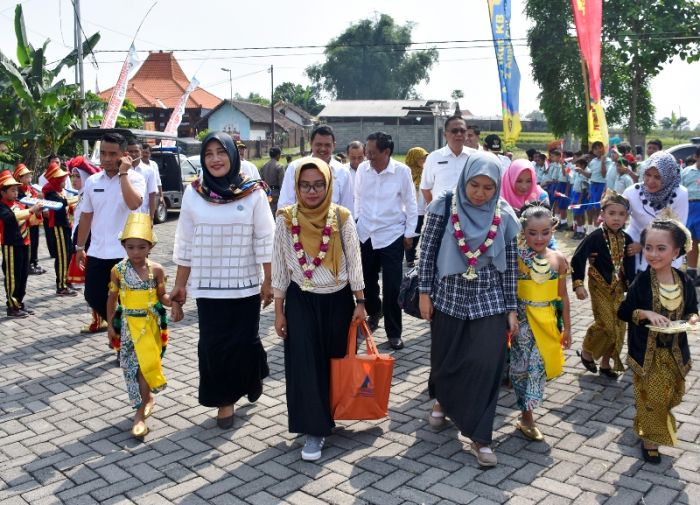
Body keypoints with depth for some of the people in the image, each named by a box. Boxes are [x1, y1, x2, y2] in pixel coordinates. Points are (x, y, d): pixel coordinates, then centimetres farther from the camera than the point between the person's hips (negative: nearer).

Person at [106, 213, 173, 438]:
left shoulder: (156, 269, -5)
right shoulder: (118, 270, -4)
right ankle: (147, 399, 24)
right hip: (128, 325, 1)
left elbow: (162, 297, 3)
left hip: (151, 323, -1)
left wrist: (172, 300, -19)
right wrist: (111, 325, 5)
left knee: (144, 365, -1)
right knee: (133, 367, 3)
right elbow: (112, 299, 5)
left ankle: (141, 412, 10)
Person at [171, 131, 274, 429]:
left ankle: (251, 378, 36)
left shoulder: (253, 192, -5)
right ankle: (224, 399, 20)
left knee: (244, 341, 4)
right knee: (213, 344, 2)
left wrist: (268, 281, -4)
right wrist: (180, 285, 5)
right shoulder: (193, 193, 1)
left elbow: (264, 240, -3)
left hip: (246, 284, -1)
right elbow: (184, 243, 5)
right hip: (207, 284, 2)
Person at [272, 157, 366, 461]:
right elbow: (279, 267, -1)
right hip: (301, 301, 0)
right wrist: (279, 311, -1)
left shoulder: (342, 218, -7)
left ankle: (329, 416, 35)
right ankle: (314, 429, 7)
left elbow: (354, 262, 0)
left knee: (336, 359, 11)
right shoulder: (286, 220, -7)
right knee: (305, 364, -3)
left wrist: (360, 303, -1)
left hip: (338, 300, 1)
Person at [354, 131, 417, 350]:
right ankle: (374, 313, 44)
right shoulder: (363, 169, -4)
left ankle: (394, 332, 12)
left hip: (391, 235, -3)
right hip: (365, 234, 3)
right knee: (368, 280, 16)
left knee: (392, 287, -2)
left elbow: (411, 204, -4)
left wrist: (409, 233, -2)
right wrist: (357, 220, 10)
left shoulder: (402, 172, -12)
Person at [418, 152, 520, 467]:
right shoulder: (445, 206, -7)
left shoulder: (504, 216, -3)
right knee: (445, 358, 15)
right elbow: (427, 250, -3)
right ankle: (442, 399, 47)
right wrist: (424, 292, -4)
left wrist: (511, 309, 1)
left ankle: (479, 436, 9)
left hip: (489, 301, 0)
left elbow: (509, 264, 1)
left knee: (486, 364, -6)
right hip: (448, 296, 0)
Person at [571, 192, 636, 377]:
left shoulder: (627, 239, 0)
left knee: (618, 326, 7)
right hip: (599, 287, -6)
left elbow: (629, 266, 10)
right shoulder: (596, 236, -16)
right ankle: (586, 351, 17)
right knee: (606, 324, -10)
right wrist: (578, 284, -21)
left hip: (618, 288, 6)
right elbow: (577, 258, -18)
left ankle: (606, 363, 23)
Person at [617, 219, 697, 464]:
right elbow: (624, 312, -6)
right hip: (647, 353, -3)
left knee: (670, 395, 16)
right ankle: (650, 439, 24)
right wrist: (646, 313, -23)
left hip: (674, 352, 4)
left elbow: (692, 310, 9)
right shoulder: (641, 281, -13)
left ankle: (654, 429, 44)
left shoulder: (685, 282, -5)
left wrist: (691, 319, -13)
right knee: (651, 397, 3)